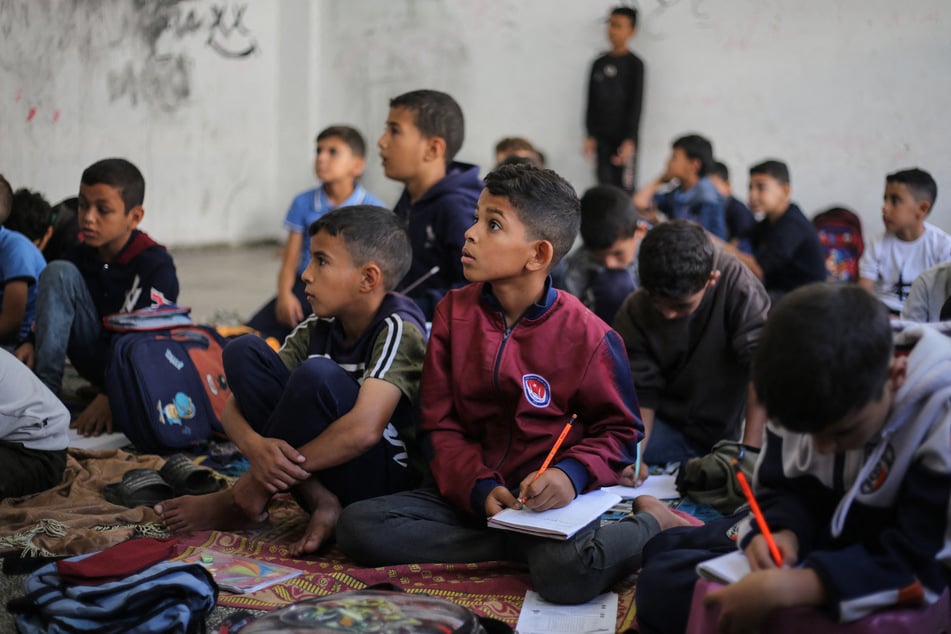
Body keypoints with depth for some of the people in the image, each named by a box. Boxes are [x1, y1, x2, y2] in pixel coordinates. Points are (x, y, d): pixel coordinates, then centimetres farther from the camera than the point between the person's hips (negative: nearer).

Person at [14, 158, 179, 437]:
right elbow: (54, 315, 10)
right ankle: (45, 390, -18)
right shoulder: (80, 257, 1)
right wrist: (31, 343, -14)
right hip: (97, 358, 6)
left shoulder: (156, 264, -16)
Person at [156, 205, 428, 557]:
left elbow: (364, 428, -31)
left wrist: (257, 480, -24)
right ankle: (317, 499, -13)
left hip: (387, 477, -7)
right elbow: (233, 408, -1)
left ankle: (245, 500, -11)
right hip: (319, 470, 7)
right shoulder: (317, 329, 3)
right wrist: (255, 446, -27)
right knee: (244, 350, -5)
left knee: (318, 374, -32)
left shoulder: (398, 328, -17)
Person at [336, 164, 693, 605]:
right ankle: (526, 545, -14)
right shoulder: (454, 311, 1)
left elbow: (618, 430, 0)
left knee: (566, 573, -38)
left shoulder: (587, 336, -9)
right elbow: (439, 424, 2)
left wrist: (571, 474, -21)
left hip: (550, 497, -4)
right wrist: (480, 489, -16)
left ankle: (651, 525, -3)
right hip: (471, 493, 5)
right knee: (357, 526, -19)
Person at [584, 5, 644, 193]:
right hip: (601, 137, 4)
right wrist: (590, 135, 8)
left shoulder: (634, 64, -2)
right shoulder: (599, 64, 11)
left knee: (624, 189, -4)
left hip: (623, 138, -4)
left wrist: (629, 140, -13)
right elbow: (592, 102, 13)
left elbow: (636, 104, -7)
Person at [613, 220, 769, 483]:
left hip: (729, 431, 0)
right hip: (669, 425, 1)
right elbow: (641, 393, -8)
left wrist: (750, 450, -33)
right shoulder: (634, 313, -12)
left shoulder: (735, 282, -20)